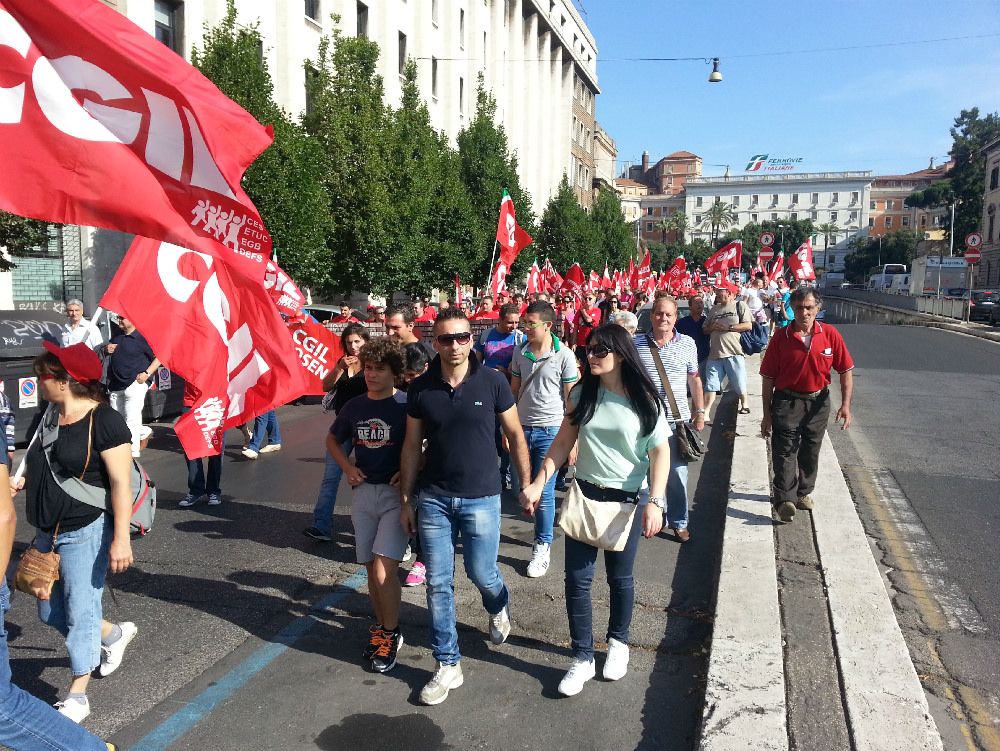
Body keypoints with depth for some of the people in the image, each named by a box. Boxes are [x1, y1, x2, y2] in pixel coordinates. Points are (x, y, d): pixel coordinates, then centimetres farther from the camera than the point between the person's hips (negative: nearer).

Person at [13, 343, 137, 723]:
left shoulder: (103, 420, -18)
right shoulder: (49, 416, 7)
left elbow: (121, 483, -19)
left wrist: (121, 539, -22)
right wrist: (21, 481, 3)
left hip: (85, 533, -8)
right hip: (48, 533, 9)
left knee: (80, 612, 1)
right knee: (51, 613, 17)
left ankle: (76, 697, 18)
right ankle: (116, 634, 41)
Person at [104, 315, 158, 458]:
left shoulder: (142, 337, -11)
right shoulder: (117, 336, 14)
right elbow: (106, 349, 30)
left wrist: (147, 373, -20)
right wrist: (107, 349, 6)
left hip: (135, 384, -8)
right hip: (115, 385, 8)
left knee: (132, 420, -11)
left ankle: (133, 453, -10)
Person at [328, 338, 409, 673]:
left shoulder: (406, 405, -10)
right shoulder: (354, 406, 4)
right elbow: (333, 439, 20)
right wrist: (347, 467, 4)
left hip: (396, 494, -5)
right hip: (363, 492, 5)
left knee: (383, 569, -11)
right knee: (372, 568, 13)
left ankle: (391, 634, 9)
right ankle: (381, 627, 31)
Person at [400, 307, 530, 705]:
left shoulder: (492, 382, -9)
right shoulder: (420, 388, -4)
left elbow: (515, 435, 1)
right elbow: (412, 445, 4)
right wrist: (406, 499, 5)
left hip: (481, 497, -2)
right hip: (433, 498, 2)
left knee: (482, 574, 9)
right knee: (438, 583, 6)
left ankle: (499, 607, 46)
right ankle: (448, 665, 21)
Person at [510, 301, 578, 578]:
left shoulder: (564, 355, -7)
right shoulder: (520, 352, 6)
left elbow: (571, 400, -5)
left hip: (550, 430, -4)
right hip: (523, 428, 5)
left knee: (544, 492, -2)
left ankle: (543, 546, 13)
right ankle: (543, 529, 33)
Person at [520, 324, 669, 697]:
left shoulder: (643, 400, -10)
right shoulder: (582, 394, -1)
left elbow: (660, 451, -9)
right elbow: (563, 442, 4)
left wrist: (655, 502, -18)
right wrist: (537, 484, -2)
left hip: (627, 498, -2)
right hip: (584, 494, 3)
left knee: (620, 578, 13)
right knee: (577, 578, 2)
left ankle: (618, 643, 38)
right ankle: (582, 658, 17)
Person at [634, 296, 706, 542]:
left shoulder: (687, 344, 1)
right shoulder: (635, 344, -2)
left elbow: (694, 379, 9)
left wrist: (700, 411, 8)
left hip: (677, 419, 0)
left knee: (678, 471, 7)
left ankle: (679, 521, 21)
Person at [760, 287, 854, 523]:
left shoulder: (830, 335, -5)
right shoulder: (781, 337, -8)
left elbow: (846, 371, 1)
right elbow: (768, 378, -4)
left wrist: (846, 404, -8)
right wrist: (767, 414, -5)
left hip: (818, 402, 2)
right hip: (786, 401, -2)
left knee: (810, 451, 16)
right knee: (785, 450, -8)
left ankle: (803, 492, 34)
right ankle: (785, 499, -7)